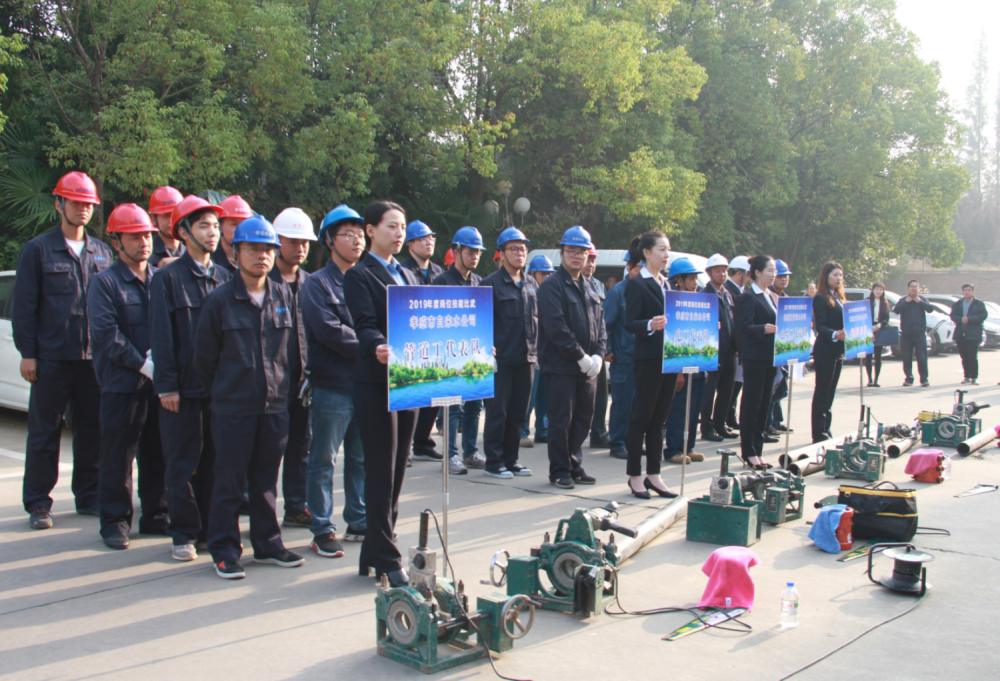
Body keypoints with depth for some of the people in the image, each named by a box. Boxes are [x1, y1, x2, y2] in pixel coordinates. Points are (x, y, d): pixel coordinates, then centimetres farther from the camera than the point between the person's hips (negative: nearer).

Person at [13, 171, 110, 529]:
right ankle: (38, 503, 12)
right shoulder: (37, 250, 1)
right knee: (44, 432, 3)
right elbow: (24, 307, -1)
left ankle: (88, 496, 20)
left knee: (92, 430, 9)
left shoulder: (102, 251, 13)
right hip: (52, 358, -4)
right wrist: (27, 353, -7)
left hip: (94, 356, 4)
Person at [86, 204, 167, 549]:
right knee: (118, 458, 2)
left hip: (160, 382, 5)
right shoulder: (105, 283, -2)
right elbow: (107, 334, -11)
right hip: (121, 384, -4)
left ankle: (156, 515, 22)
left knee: (158, 455, 11)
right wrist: (143, 364, -16)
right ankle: (115, 520, 13)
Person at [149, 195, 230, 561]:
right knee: (183, 463, 3)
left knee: (214, 461, 9)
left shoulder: (224, 277, 11)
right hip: (184, 387, -4)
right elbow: (161, 337, -5)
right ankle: (184, 534, 13)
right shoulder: (167, 278, -2)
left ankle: (210, 528, 19)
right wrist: (167, 385, -10)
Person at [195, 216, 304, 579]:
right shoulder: (219, 300, -5)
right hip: (233, 408, -3)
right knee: (229, 482, 4)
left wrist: (285, 386, 11)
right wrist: (224, 390, 6)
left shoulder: (285, 296, 5)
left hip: (275, 405, 3)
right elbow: (204, 357, 1)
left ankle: (267, 543, 25)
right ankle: (224, 550, 15)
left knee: (266, 480, 14)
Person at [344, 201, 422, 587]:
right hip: (376, 383, -8)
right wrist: (379, 348, -37)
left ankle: (373, 554, 23)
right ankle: (386, 559, 6)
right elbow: (365, 326, -16)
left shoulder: (408, 276, 19)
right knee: (381, 473, -2)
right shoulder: (359, 275, -4)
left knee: (396, 472, 12)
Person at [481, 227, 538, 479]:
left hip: (526, 358, 6)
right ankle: (494, 461, 10)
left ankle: (510, 459, 21)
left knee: (518, 413, 11)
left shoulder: (532, 284, 14)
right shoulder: (491, 283, -4)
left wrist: (536, 349, 11)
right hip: (501, 360, -6)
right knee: (497, 412, 0)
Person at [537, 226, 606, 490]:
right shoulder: (552, 286, -9)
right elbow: (556, 328, -16)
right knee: (561, 420, 0)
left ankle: (574, 466, 23)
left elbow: (600, 324, 15)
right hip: (561, 365, -7)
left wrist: (598, 355, -1)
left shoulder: (590, 287, 15)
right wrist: (581, 357, -15)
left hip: (588, 366, 7)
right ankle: (560, 471, 11)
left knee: (583, 418, 11)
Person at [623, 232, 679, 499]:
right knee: (641, 417, 0)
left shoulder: (667, 284, 17)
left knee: (659, 419, 11)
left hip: (669, 357, 8)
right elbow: (630, 323, -14)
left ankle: (653, 475, 17)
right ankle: (635, 475, 8)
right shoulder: (636, 284, -7)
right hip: (648, 359, -7)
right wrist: (651, 325, -33)